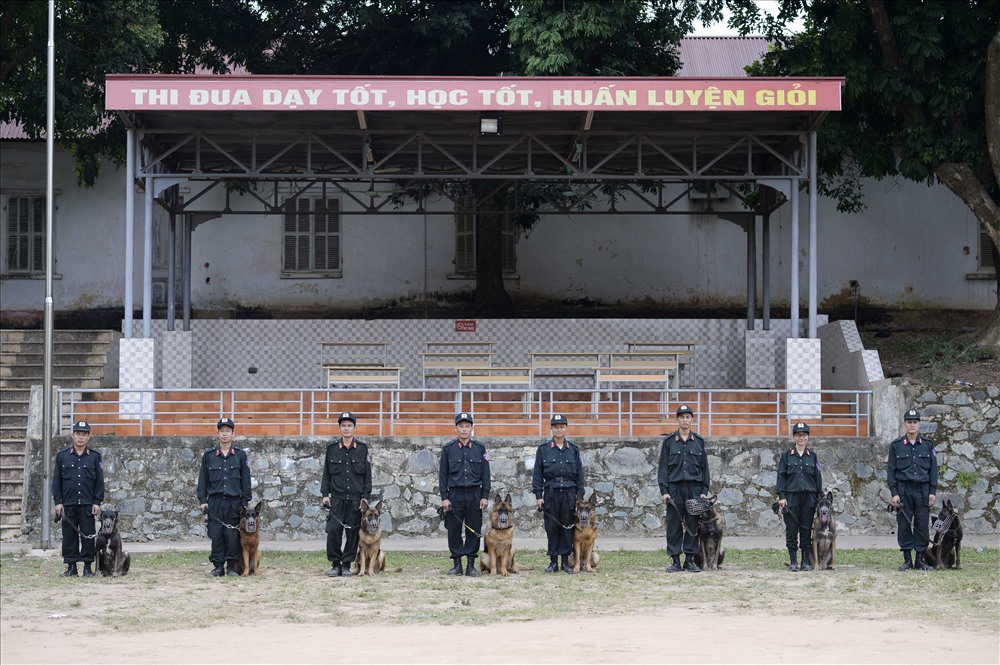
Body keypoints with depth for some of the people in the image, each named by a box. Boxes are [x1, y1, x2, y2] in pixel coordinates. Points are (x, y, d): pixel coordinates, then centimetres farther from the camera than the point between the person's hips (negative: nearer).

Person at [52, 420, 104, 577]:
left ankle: (87, 567, 6)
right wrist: (58, 502, -1)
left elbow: (99, 481, 5)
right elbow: (57, 480, 6)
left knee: (88, 535, 0)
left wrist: (97, 502, -3)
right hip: (68, 504, 1)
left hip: (88, 504, -1)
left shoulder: (95, 457, 5)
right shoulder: (62, 456, 6)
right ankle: (71, 567, 8)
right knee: (69, 536, 2)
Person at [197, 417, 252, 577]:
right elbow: (203, 479, 8)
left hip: (234, 502, -1)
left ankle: (232, 566, 7)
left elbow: (245, 479, 7)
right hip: (215, 502, 1)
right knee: (216, 535, -1)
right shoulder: (208, 455, 7)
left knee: (233, 535, -2)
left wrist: (245, 501, 2)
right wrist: (202, 500, 2)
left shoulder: (240, 455, 6)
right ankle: (218, 567, 5)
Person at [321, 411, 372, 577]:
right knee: (333, 530, -9)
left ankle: (346, 565, 11)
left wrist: (366, 497, -1)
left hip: (356, 499, 0)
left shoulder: (362, 448, 4)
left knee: (353, 532, 1)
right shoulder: (332, 448, 6)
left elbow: (367, 475, 5)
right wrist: (325, 494, 1)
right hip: (337, 498, 0)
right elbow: (326, 472, 8)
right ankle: (335, 564, 2)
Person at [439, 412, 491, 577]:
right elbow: (443, 475, 3)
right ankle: (457, 565, 8)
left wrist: (485, 496, -1)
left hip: (474, 494, 0)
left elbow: (485, 474, 7)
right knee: (454, 530, 0)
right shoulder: (448, 449, 4)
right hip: (454, 495, 0)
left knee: (474, 530, 1)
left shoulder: (480, 448, 6)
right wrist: (444, 498, -4)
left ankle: (471, 565, 7)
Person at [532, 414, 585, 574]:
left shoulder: (574, 449, 8)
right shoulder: (543, 449, 4)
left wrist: (580, 495, 4)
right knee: (552, 528, 0)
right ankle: (553, 562, 6)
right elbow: (537, 473, 3)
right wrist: (538, 495, -3)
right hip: (551, 493, -1)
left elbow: (579, 473, 9)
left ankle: (566, 561, 7)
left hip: (569, 493, 1)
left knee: (568, 528, 1)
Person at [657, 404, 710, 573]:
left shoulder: (699, 442, 9)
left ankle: (690, 560, 8)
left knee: (692, 525, 2)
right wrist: (664, 490, -6)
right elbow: (663, 467, 1)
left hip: (694, 488, 1)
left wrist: (704, 491, 3)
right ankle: (675, 561, 3)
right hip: (674, 488, -1)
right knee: (674, 525, -1)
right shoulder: (669, 441, 4)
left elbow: (704, 467, 10)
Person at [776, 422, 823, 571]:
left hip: (809, 497, 1)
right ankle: (793, 561, 4)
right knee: (791, 530, -1)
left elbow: (818, 477, 10)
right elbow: (781, 476, 1)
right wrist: (781, 496, -7)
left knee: (806, 530, 3)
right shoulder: (786, 455, 3)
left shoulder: (812, 456, 9)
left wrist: (819, 497, 5)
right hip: (791, 497, -1)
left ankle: (806, 561, 8)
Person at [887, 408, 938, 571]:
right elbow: (891, 470, 2)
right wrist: (894, 493, -5)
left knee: (922, 524, 0)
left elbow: (933, 469, 7)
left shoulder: (928, 445, 7)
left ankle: (920, 559, 8)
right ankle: (907, 559, 5)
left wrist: (932, 492, 1)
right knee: (904, 525, -1)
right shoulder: (896, 446, 3)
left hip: (922, 490, 1)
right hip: (903, 490, -1)